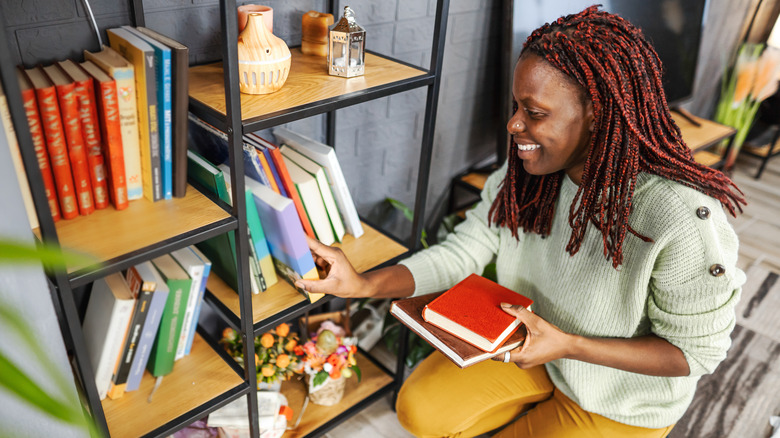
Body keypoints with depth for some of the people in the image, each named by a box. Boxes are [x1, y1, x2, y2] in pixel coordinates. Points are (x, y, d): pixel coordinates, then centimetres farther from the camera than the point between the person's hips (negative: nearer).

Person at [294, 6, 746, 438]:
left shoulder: (684, 220, -33)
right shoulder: (527, 173, -14)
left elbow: (695, 352, -21)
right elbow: (461, 253, -12)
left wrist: (568, 345, -33)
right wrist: (363, 284, -26)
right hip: (532, 347, 5)